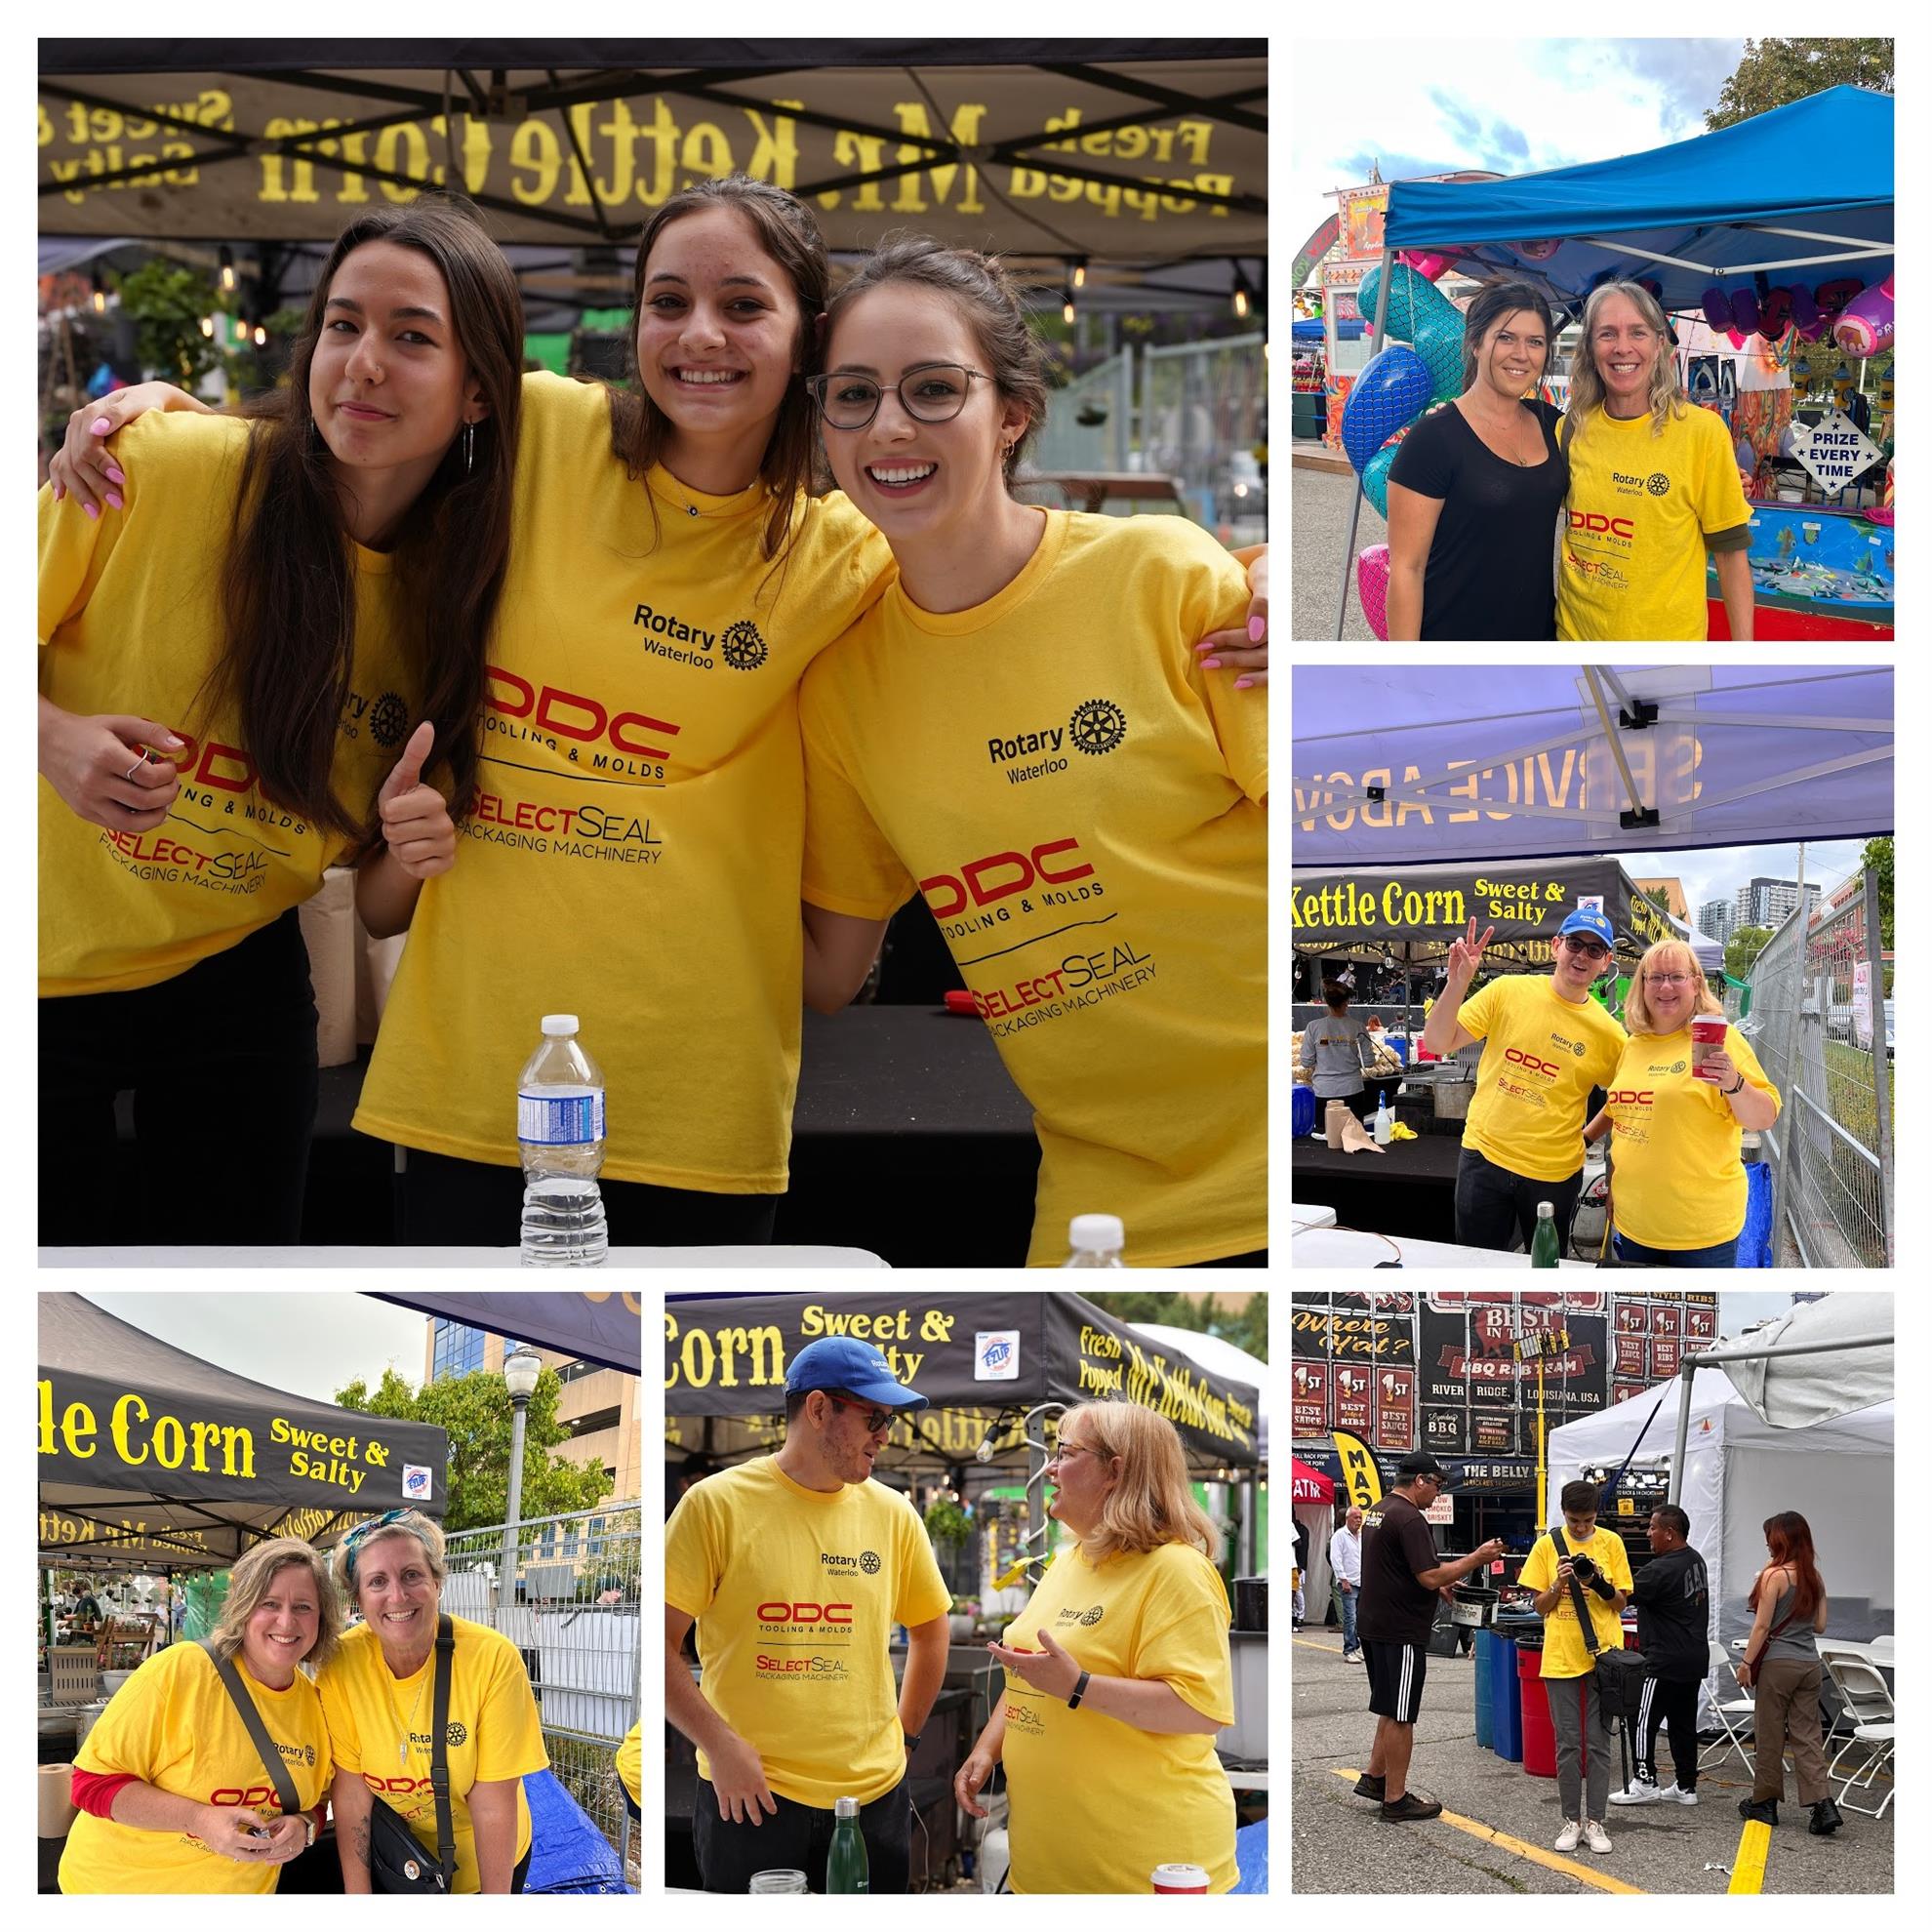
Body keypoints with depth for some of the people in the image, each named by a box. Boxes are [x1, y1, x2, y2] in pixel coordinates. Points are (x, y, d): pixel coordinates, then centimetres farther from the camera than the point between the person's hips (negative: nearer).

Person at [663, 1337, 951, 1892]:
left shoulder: (892, 1513, 6)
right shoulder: (716, 1505, -6)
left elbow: (930, 1629, 20)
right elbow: (660, 1645, -7)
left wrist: (905, 1737, 13)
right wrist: (721, 1745, -13)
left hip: (873, 1796, 4)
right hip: (748, 1795, -3)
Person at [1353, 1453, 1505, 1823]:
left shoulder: (1377, 1512, 13)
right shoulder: (1410, 1520, -19)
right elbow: (1431, 1576, -22)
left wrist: (1437, 1586, 17)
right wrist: (1478, 1558, -14)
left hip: (1373, 1625, 10)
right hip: (1401, 1632, -10)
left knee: (1391, 1708, 21)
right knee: (1400, 1716, -2)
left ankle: (1375, 1777, 25)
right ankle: (1395, 1800, 3)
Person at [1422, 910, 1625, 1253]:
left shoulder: (1609, 1034, -4)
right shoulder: (1507, 992, -4)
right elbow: (1438, 1043, -7)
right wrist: (1457, 981, -19)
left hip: (1555, 1174, 0)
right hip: (1484, 1158, 0)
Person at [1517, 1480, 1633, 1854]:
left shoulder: (1611, 1543, 1)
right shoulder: (1547, 1546, 2)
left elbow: (1621, 1602, 3)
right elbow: (1540, 1607, 5)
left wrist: (1599, 1582, -16)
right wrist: (1559, 1584, -13)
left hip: (1602, 1655, 0)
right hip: (1561, 1658, 0)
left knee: (1598, 1743, 2)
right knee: (1568, 1744, 2)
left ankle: (1594, 1822, 6)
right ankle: (1572, 1820, 9)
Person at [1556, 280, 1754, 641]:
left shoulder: (1703, 431, -11)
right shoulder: (1571, 429, -1)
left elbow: (1730, 550, -7)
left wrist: (1744, 660, -9)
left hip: (1667, 637, -3)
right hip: (1575, 633, 3)